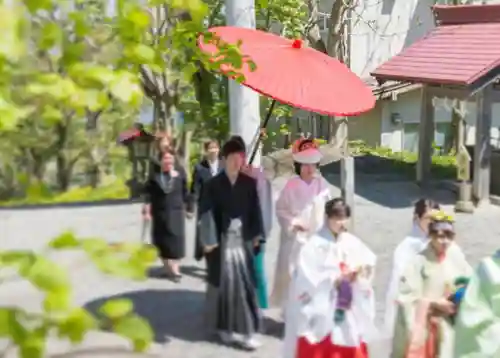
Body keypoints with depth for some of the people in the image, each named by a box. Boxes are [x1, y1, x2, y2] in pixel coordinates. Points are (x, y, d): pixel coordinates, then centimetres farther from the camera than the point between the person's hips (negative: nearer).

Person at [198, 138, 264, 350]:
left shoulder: (249, 183, 4)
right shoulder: (213, 185, -4)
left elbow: (255, 210, 7)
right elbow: (206, 213, -6)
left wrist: (256, 235, 4)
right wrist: (209, 240, -11)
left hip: (243, 239, 2)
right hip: (222, 240, -2)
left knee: (245, 282, 2)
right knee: (224, 282, 4)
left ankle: (246, 330, 10)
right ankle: (225, 327, 19)